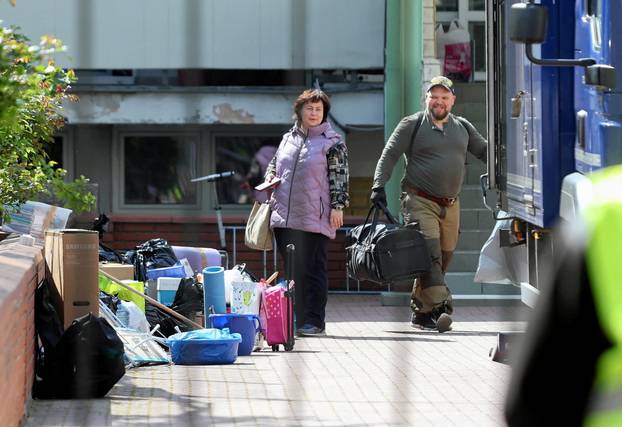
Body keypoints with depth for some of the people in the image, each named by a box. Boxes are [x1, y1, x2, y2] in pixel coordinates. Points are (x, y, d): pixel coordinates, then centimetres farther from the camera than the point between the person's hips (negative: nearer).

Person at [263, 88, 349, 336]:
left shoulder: (333, 143, 1)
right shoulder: (288, 139, 16)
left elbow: (340, 178, -2)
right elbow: (274, 165, 28)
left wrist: (338, 206, -9)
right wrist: (269, 181, 9)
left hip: (314, 220, -5)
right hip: (284, 218, 5)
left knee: (313, 270, -4)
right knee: (292, 270, 8)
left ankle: (314, 322, -2)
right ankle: (294, 320, 14)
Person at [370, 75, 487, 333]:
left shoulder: (463, 127, 16)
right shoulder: (412, 125, 2)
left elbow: (485, 151, 24)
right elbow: (389, 155, -2)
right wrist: (379, 186, -14)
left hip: (450, 205, 5)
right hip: (420, 202, -5)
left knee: (443, 257, 5)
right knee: (430, 253, -20)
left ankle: (420, 312, 16)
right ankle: (440, 307, -30)